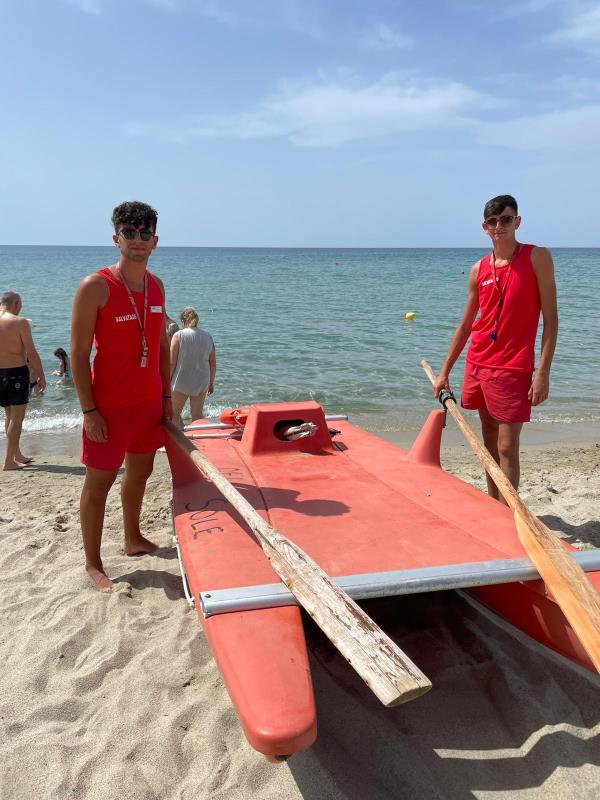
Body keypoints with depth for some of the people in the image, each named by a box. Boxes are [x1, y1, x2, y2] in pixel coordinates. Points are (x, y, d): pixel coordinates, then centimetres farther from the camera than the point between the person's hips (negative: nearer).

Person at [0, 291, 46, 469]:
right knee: (17, 417, 0)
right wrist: (41, 376, -7)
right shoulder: (20, 322, -11)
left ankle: (17, 455, 29)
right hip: (17, 372, -6)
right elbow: (32, 353, -15)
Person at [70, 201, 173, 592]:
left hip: (149, 401, 7)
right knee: (99, 482, 3)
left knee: (140, 471, 19)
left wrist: (166, 394, 11)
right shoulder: (95, 287, -14)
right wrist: (89, 410, -16)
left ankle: (133, 539, 39)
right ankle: (93, 563, 17)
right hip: (109, 405, -7)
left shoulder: (156, 286, 7)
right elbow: (79, 353, -13)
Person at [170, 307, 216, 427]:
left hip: (181, 381, -4)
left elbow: (172, 362, -11)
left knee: (174, 413, 11)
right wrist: (211, 383, 15)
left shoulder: (179, 335, -8)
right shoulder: (208, 337, 4)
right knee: (198, 415, 12)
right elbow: (213, 364, 5)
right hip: (201, 383, 4)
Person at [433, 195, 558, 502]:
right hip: (477, 364, 5)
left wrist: (543, 373, -16)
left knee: (507, 447, -6)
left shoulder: (537, 257, -5)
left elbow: (550, 318, -8)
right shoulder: (479, 269, 8)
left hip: (513, 367, -5)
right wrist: (444, 371, 12)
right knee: (489, 440, 14)